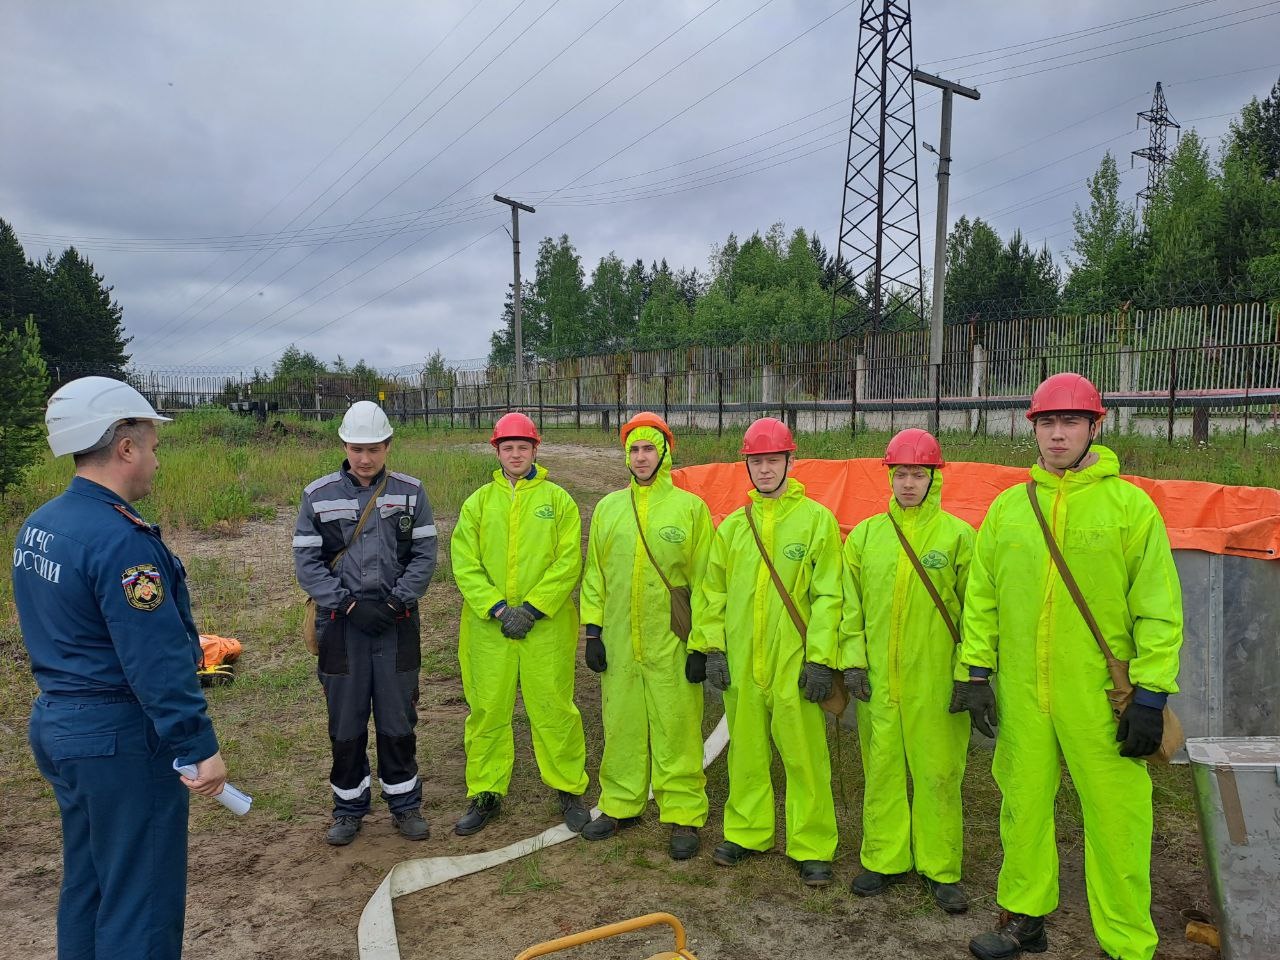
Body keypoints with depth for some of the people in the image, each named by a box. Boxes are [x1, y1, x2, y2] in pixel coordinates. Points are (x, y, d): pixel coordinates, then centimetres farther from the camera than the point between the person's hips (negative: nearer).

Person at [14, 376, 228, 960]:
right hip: (120, 737, -9)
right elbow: (158, 663, -26)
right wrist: (200, 748, -21)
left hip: (55, 723, 10)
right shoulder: (120, 539, -24)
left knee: (86, 884, 22)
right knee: (140, 897, 3)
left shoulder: (37, 526, 6)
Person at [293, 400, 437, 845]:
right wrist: (349, 606, -12)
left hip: (397, 624, 0)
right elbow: (307, 561, -3)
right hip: (342, 624, 0)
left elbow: (424, 555, 0)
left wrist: (396, 602, -11)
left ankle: (404, 802, 25)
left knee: (398, 719, 8)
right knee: (345, 721, 8)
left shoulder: (410, 492, 1)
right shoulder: (318, 495, -1)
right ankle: (348, 807, 25)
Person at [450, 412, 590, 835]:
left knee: (553, 709, 4)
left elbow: (569, 563, -4)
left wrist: (532, 609, -13)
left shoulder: (557, 499, 3)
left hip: (546, 626, -2)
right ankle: (485, 793, 24)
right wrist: (497, 609, -12)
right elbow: (465, 564, 0)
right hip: (488, 626, 2)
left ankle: (569, 789, 21)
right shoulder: (478, 502, 7)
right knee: (487, 710, 9)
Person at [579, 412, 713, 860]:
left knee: (675, 729, 3)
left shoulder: (690, 507, -2)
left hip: (671, 643, -3)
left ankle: (683, 814, 16)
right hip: (617, 642, 4)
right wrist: (593, 629, 6)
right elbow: (594, 574, 12)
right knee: (620, 725, 13)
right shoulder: (608, 507, 9)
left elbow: (704, 579, -2)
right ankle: (620, 804, 29)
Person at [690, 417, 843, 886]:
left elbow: (828, 595, -6)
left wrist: (820, 659, -10)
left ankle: (812, 847, 17)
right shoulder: (733, 526, 9)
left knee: (804, 755, 3)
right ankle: (746, 832, 30)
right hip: (740, 660, 4)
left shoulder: (816, 519, -2)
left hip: (794, 663, -4)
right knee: (746, 751, 14)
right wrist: (713, 646, 4)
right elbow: (715, 591, 12)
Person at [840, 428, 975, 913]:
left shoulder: (956, 535, 0)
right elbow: (851, 604, 10)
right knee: (881, 769, 11)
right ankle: (886, 859, 25)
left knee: (938, 773, 5)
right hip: (878, 680, 3)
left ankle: (941, 868, 19)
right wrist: (853, 659, 3)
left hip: (936, 681, -3)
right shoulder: (865, 535, 7)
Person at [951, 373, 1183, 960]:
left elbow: (1159, 608, -5)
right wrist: (975, 670, 6)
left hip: (1100, 700, -3)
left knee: (1114, 819, 4)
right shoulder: (1008, 507, 6)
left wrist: (1150, 696, -8)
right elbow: (981, 597, 10)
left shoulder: (1130, 505, -4)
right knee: (1024, 806, 14)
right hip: (1022, 696, 4)